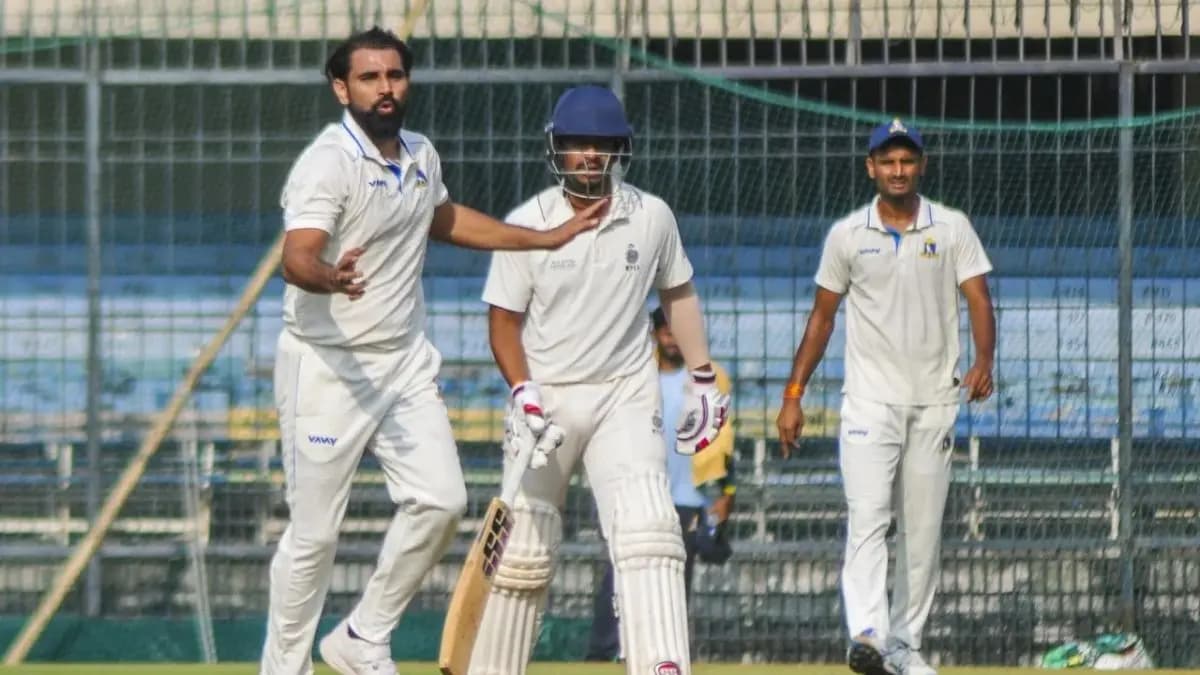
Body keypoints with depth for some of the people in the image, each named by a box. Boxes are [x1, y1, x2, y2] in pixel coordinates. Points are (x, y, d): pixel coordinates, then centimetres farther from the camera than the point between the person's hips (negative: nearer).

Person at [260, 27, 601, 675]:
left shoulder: (421, 156, 8)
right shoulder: (327, 164, -18)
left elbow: (444, 218, 30)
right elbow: (296, 258, -33)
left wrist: (546, 238, 28)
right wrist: (331, 278, -55)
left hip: (405, 360, 7)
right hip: (328, 369, -7)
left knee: (439, 499, -5)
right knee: (314, 533, -3)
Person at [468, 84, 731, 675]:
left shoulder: (652, 217, -1)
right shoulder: (527, 225, -6)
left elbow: (678, 294, 14)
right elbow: (504, 319, -2)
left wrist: (702, 378, 13)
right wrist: (522, 391, -16)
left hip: (626, 398, 1)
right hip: (546, 398, 0)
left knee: (647, 529, -18)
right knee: (524, 546, 4)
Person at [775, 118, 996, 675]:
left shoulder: (952, 228, 4)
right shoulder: (847, 234, 5)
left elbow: (978, 300, -4)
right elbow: (822, 316, 10)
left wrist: (983, 363, -23)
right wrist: (793, 394, 6)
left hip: (934, 401, 1)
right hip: (870, 399, -1)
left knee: (922, 532, 5)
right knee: (867, 518, -17)